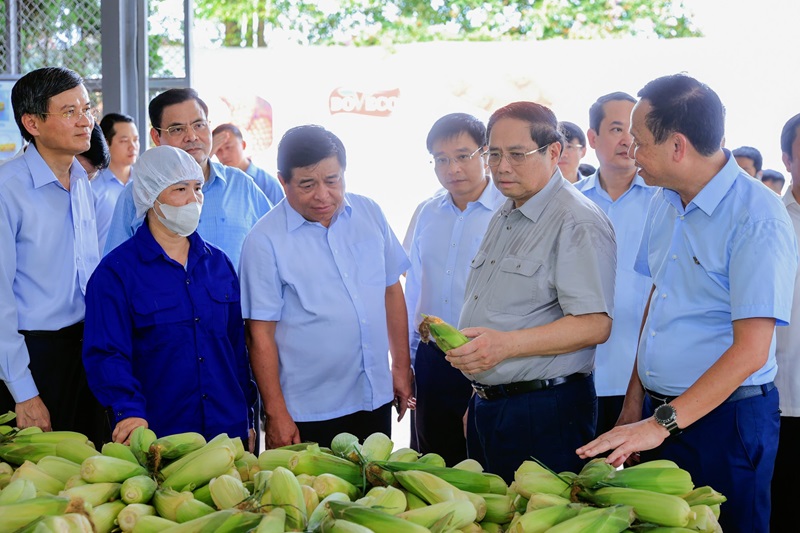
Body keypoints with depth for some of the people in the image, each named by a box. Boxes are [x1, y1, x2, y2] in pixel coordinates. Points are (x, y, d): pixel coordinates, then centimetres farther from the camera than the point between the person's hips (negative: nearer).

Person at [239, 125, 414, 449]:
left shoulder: (370, 214, 3)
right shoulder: (265, 240, -11)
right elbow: (261, 334, -11)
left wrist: (402, 367, 11)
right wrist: (276, 414, -12)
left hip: (375, 399, 5)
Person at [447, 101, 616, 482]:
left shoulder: (577, 222, -13)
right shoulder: (503, 218, 16)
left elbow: (594, 324, -22)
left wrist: (506, 344, -30)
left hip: (544, 413, -9)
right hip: (486, 405, 9)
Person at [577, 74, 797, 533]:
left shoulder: (758, 218, -17)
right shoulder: (667, 201, 7)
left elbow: (750, 351, -20)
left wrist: (663, 424, -22)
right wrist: (636, 405, 12)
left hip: (723, 420, -7)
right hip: (658, 412, 7)